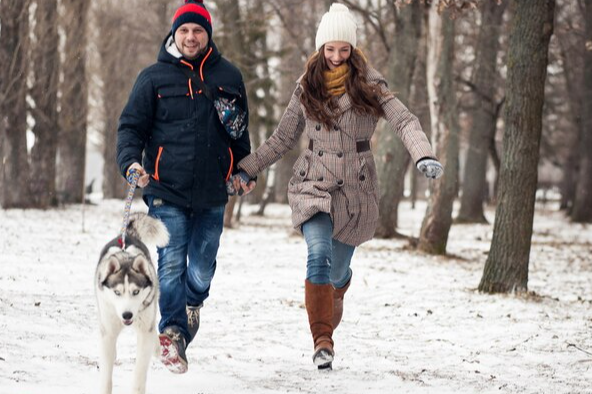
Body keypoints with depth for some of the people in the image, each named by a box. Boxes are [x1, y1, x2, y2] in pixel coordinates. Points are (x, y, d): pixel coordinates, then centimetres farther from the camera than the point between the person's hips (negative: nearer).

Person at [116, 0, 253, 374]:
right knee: (171, 265, -10)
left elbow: (241, 129, 21)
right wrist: (131, 162, -14)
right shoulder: (154, 77, 2)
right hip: (167, 192, -2)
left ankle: (192, 303, 38)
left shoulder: (228, 76, 9)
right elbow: (131, 125, 3)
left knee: (202, 269, 7)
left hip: (213, 193, 2)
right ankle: (173, 332, -3)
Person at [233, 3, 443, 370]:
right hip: (314, 185, 1)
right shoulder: (307, 88, 6)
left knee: (339, 269, 8)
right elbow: (284, 138, 15)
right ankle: (322, 341, -21)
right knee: (319, 254, -22)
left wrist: (424, 156, -32)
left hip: (356, 189, -1)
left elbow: (404, 121, -14)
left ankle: (333, 305, 44)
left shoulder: (368, 84, -3)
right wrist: (248, 168, 10)